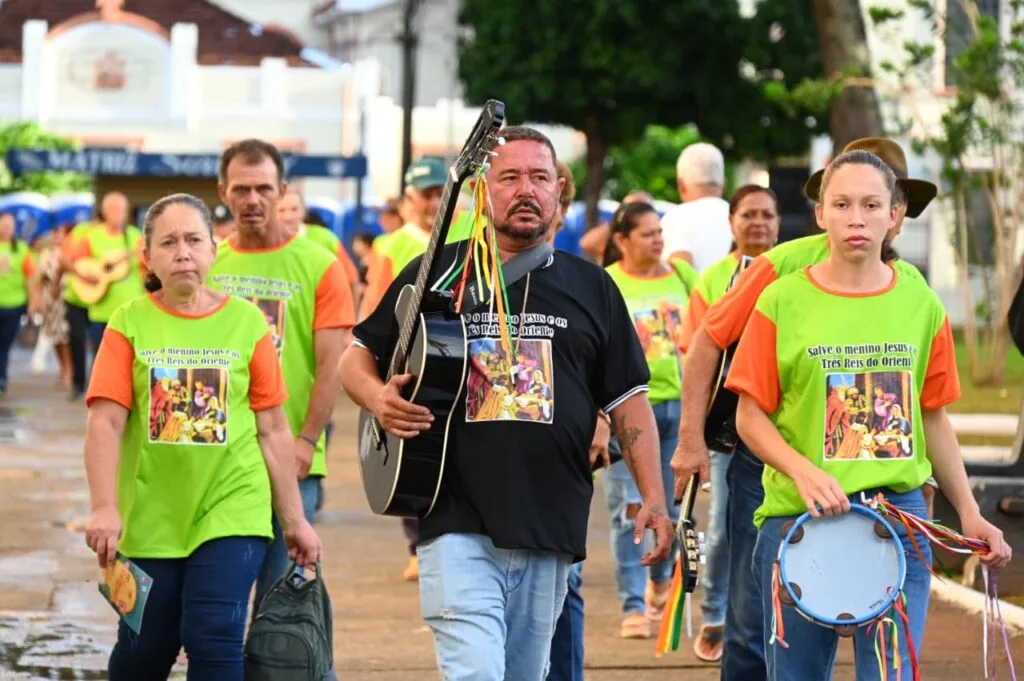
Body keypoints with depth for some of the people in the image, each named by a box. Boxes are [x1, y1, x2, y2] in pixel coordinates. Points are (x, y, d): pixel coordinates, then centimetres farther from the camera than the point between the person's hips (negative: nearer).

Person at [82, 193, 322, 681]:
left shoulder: (246, 322, 1)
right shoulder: (130, 324, -1)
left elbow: (272, 430, 5)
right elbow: (106, 423, -7)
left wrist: (294, 519, 6)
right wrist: (104, 509, -19)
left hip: (232, 508, -1)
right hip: (149, 517, 1)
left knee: (214, 640, -12)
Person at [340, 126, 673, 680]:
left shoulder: (591, 287, 12)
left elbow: (627, 399, 13)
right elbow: (356, 358, 13)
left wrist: (653, 499, 4)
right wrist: (378, 399, -11)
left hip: (551, 530, 3)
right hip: (458, 525, -3)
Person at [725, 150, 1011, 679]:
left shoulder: (921, 305, 4)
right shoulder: (782, 302, -3)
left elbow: (934, 417, 13)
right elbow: (751, 417, -2)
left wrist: (969, 515, 10)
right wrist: (803, 472, -18)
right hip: (798, 518, -1)